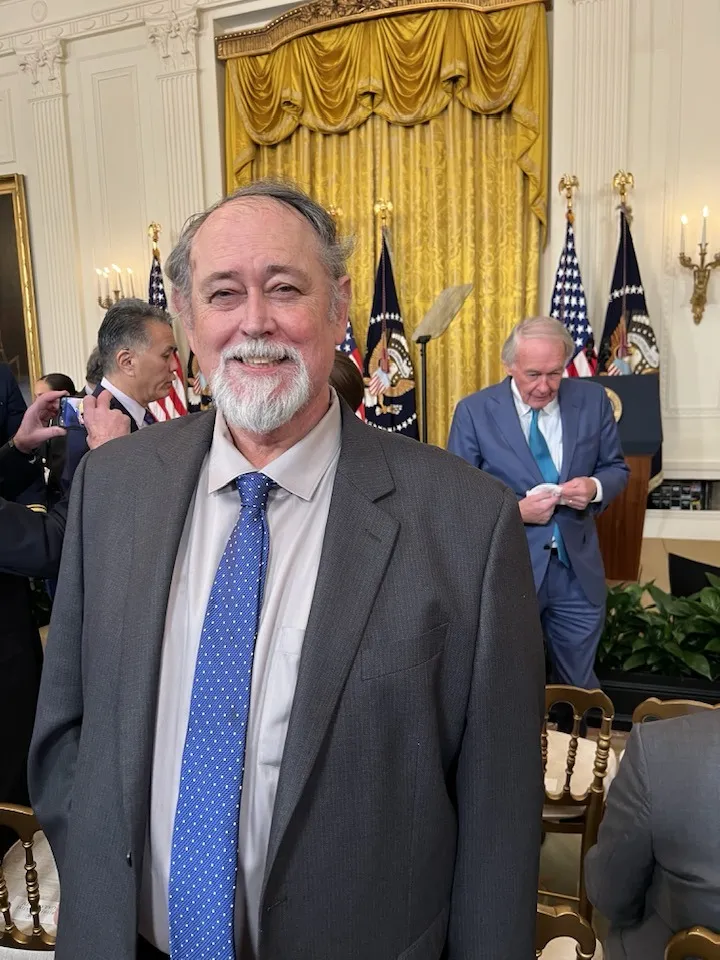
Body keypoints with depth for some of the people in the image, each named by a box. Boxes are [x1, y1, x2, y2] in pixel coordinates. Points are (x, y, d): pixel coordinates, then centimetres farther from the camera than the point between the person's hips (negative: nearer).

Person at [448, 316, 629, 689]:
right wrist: (514, 510, -21)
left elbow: (616, 468, 9)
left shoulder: (592, 400, -1)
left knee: (580, 688, 20)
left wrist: (595, 487, -14)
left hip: (578, 568, 3)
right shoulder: (474, 411, -9)